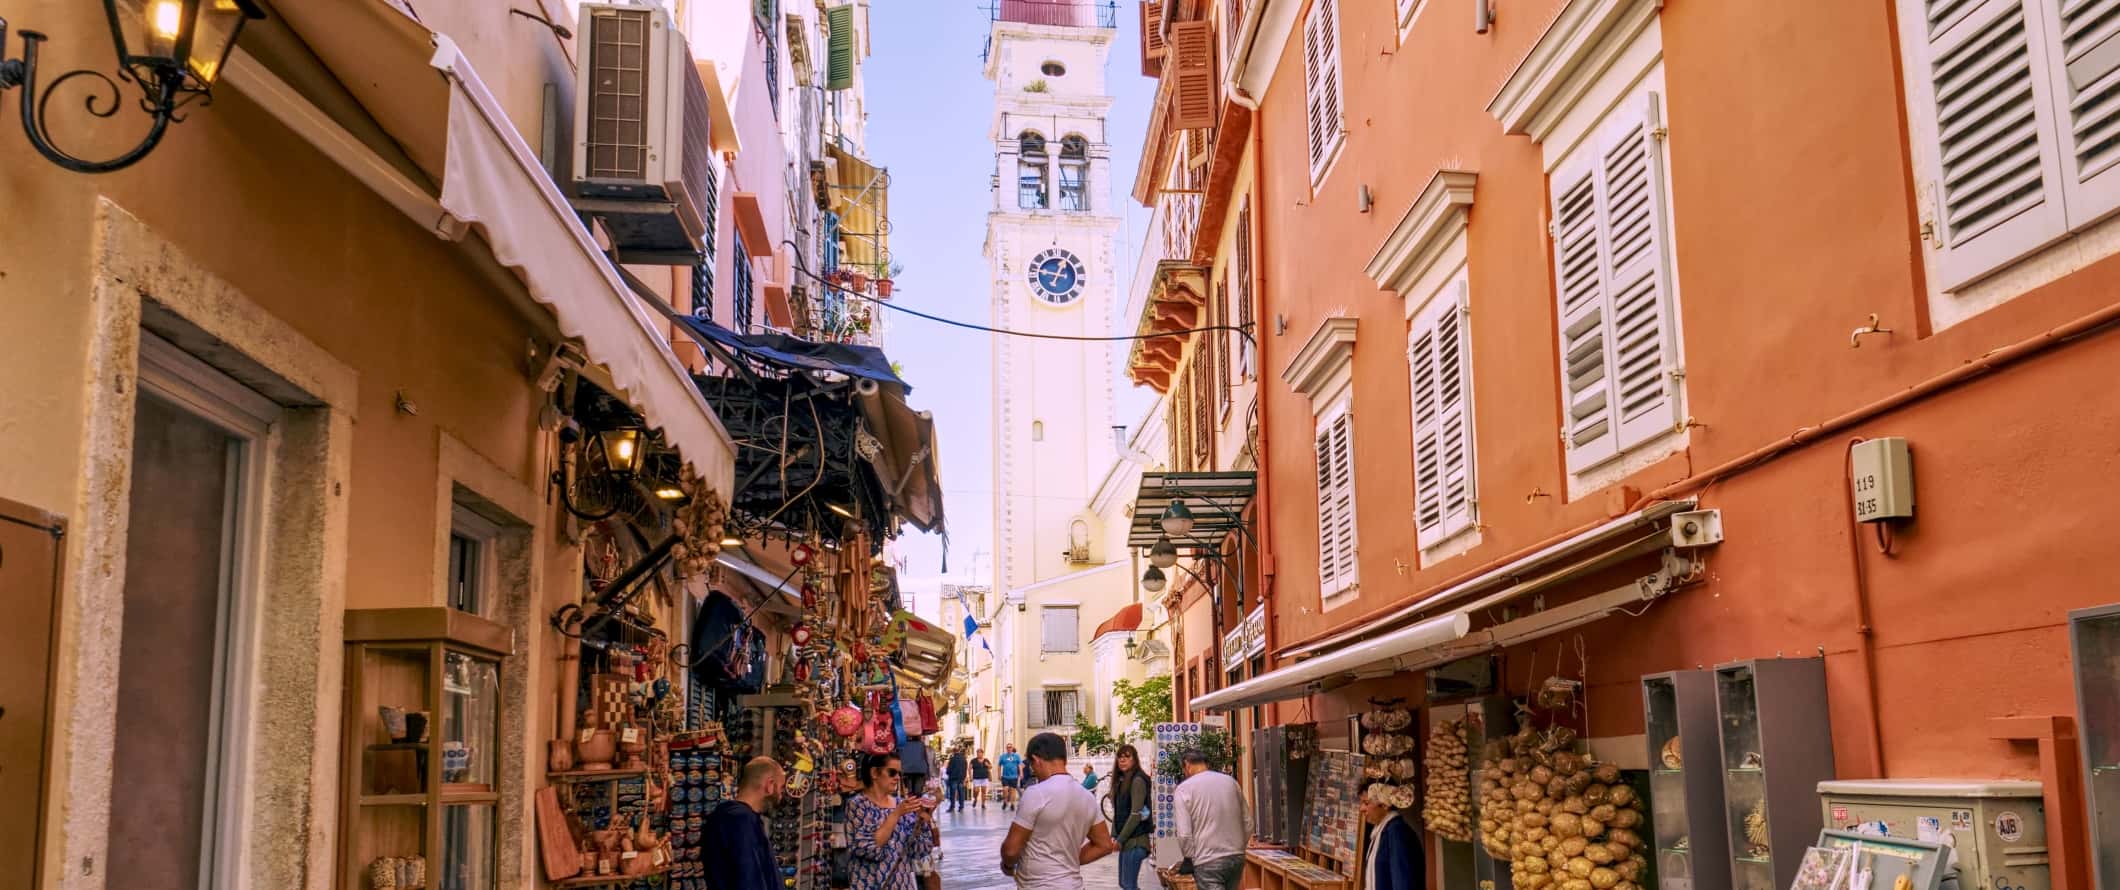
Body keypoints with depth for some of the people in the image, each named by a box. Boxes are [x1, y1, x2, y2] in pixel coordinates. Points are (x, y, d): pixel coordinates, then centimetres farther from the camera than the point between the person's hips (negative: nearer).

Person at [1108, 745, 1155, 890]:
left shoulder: (1137, 780, -12)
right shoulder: (1121, 780, 13)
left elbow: (1136, 814, -17)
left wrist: (1120, 839, -15)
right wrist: (1113, 836, 2)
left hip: (1135, 840, -9)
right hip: (1125, 840, 9)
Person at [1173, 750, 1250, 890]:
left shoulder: (1184, 788, -6)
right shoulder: (1231, 782, 8)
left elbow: (1184, 834, -12)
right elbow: (1248, 825, 9)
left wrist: (1190, 857, 3)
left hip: (1208, 862, -5)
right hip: (1237, 857, 5)